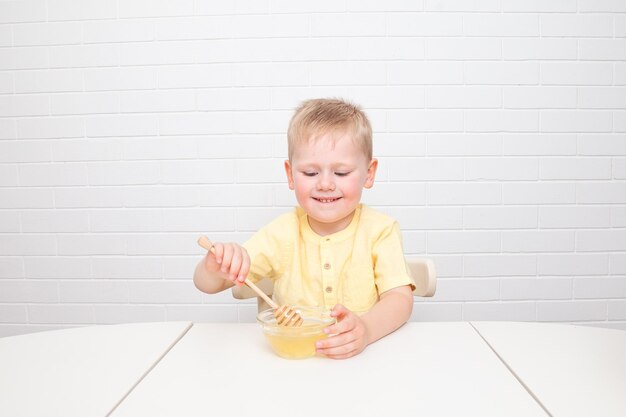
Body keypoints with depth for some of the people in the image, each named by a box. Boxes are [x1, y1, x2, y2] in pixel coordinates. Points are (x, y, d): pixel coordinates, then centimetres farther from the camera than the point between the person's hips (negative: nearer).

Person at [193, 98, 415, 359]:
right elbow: (207, 285, -1)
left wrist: (366, 328, -34)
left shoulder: (380, 230, -6)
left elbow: (400, 299, -14)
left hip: (364, 358, 0)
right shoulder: (282, 233, -4)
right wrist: (215, 267, -25)